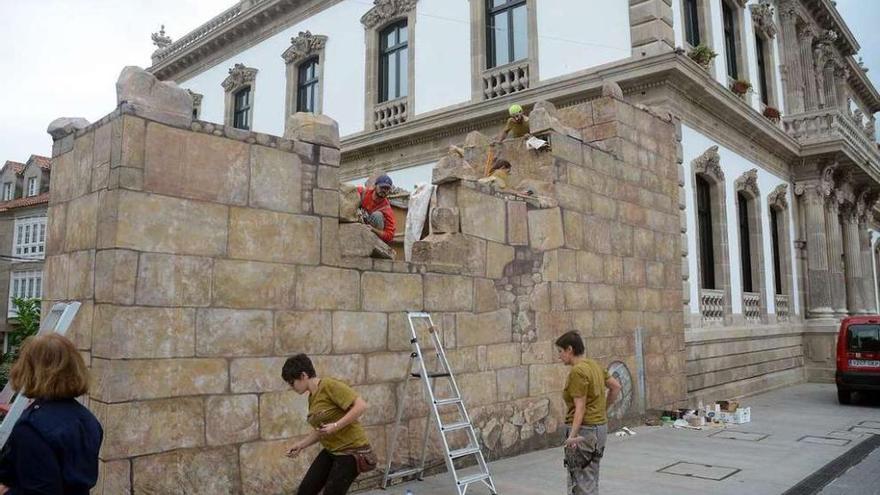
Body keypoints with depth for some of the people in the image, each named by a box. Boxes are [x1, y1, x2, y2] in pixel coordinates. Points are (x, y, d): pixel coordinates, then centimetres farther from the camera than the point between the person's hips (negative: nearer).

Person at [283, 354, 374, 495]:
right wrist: (300, 445, 10)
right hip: (330, 451, 9)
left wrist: (335, 426, -26)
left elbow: (361, 405, -25)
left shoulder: (329, 385, -18)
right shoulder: (312, 398, 8)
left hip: (351, 451, -9)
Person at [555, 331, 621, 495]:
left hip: (584, 429, -10)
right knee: (589, 480, 18)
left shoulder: (577, 372, -18)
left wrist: (573, 435, -24)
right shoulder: (594, 365, 9)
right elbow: (616, 387, 17)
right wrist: (604, 409, 24)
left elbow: (580, 407, -21)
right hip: (600, 426, 10)